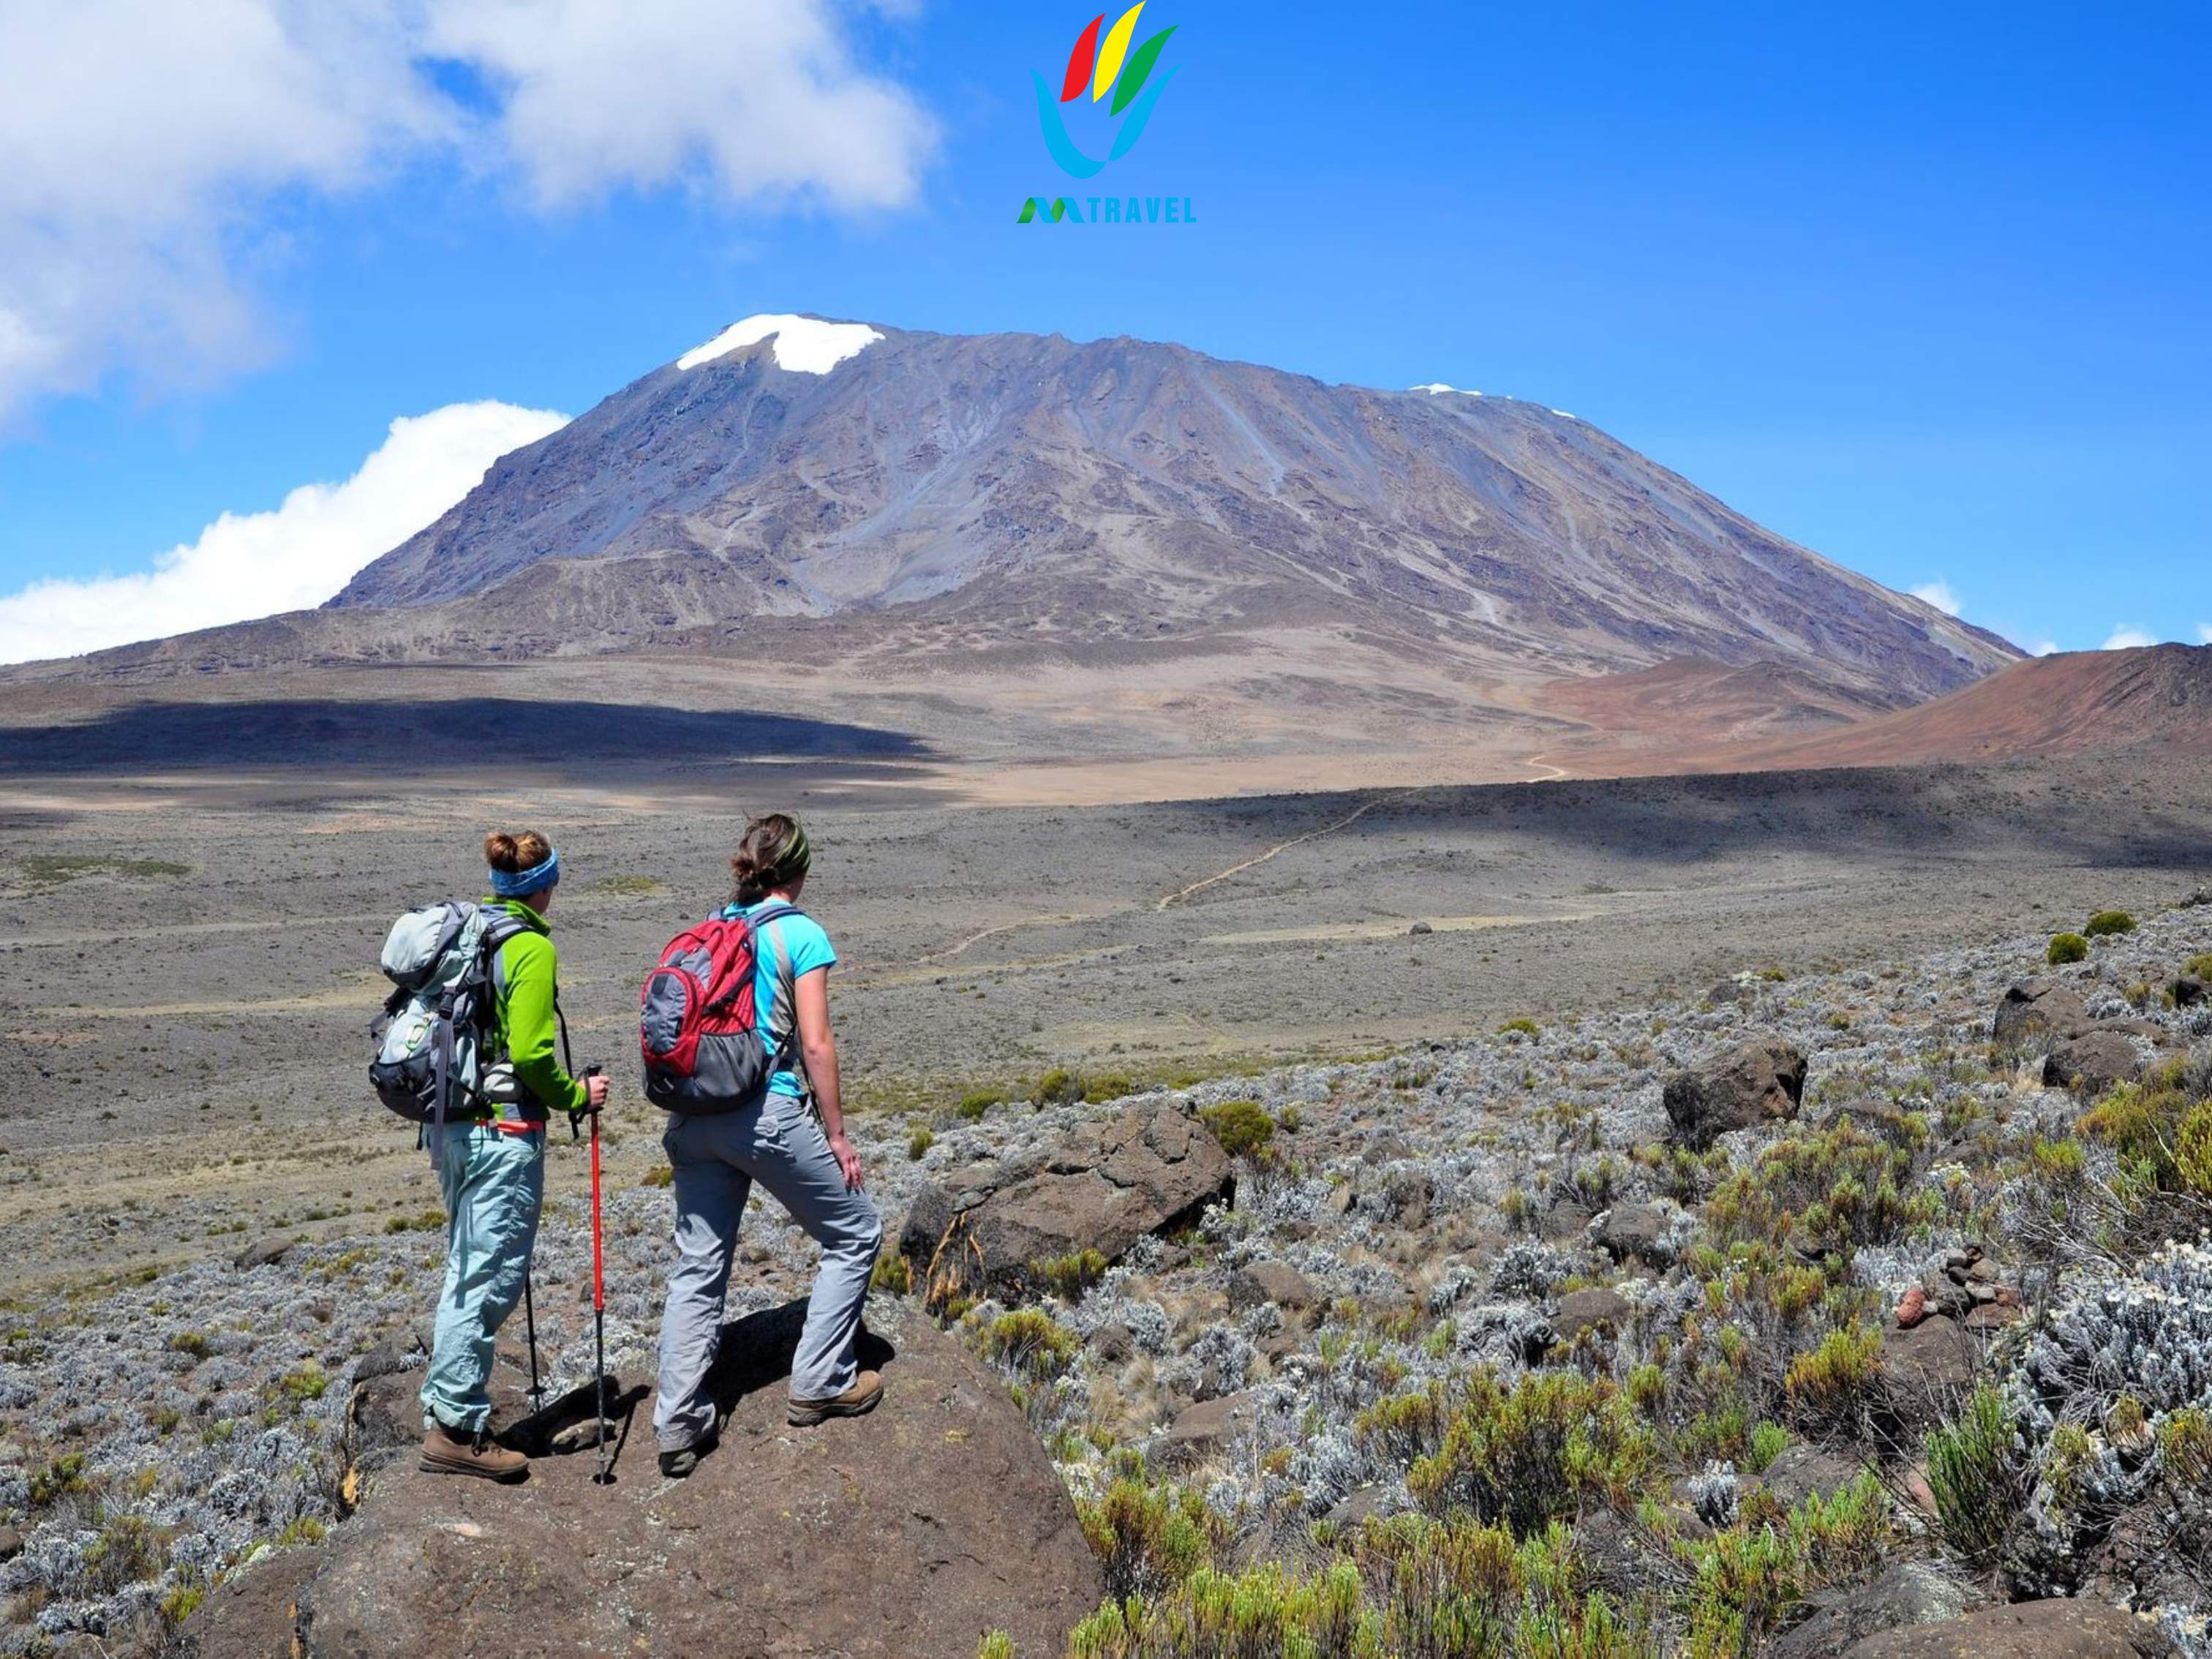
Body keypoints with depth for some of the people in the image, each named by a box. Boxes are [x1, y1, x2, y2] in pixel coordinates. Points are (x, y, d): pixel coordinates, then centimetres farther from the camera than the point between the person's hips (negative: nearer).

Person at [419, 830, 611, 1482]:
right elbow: (530, 1055, -20)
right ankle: (456, 1429, 5)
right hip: (503, 1133, -9)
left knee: (464, 1272, 19)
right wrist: (578, 1097, -4)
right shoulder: (532, 949, -14)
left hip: (451, 1125, 9)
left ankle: (445, 1408, 27)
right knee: (491, 1278, 0)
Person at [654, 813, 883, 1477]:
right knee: (855, 1234, 13)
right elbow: (815, 1045, -10)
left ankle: (678, 1425, 10)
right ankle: (820, 1385, 17)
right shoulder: (801, 934, -6)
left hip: (693, 1117, 6)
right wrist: (837, 1135, -2)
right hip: (767, 1114, -6)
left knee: (697, 1267, 13)